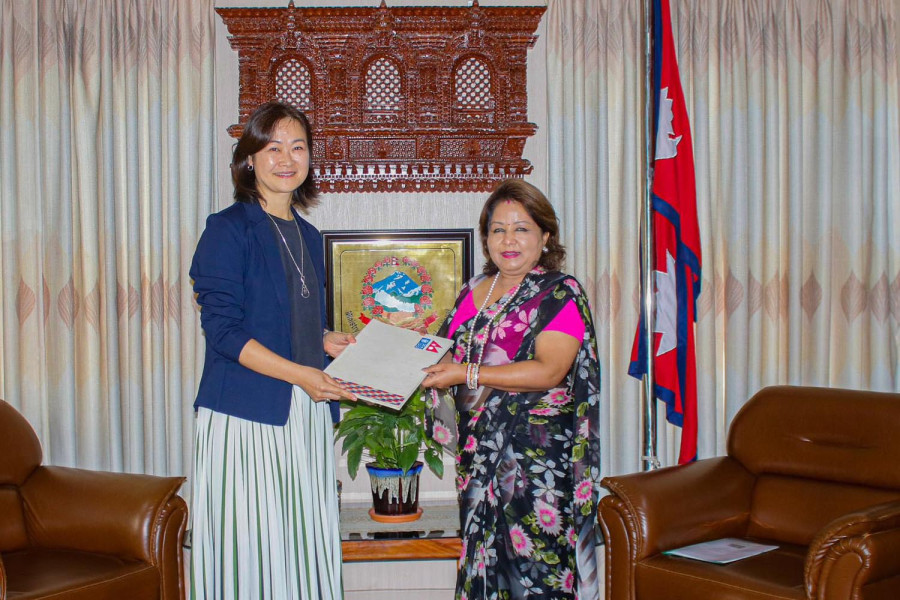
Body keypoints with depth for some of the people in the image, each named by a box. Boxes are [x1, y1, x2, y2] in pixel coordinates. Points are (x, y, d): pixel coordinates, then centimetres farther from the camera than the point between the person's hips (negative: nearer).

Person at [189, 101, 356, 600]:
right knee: (248, 547, -3)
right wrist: (299, 373, -18)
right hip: (245, 412, -6)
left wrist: (328, 341, 7)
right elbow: (223, 329, -13)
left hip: (306, 412, 6)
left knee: (304, 543, 8)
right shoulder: (229, 228, -6)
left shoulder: (308, 236, 15)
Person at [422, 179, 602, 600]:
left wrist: (468, 374, -21)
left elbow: (549, 371, -18)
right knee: (484, 554, 10)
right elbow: (450, 354, 24)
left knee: (532, 562, -3)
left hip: (537, 455, -6)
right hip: (479, 450, 6)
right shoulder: (472, 292, 13)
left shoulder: (560, 294, -7)